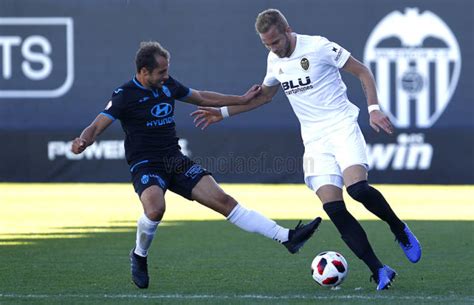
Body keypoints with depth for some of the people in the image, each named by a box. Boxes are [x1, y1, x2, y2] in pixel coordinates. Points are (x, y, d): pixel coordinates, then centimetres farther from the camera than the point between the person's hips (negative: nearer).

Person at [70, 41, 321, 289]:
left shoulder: (167, 85, 8)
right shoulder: (125, 95, -9)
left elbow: (201, 98, 25)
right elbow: (96, 127, -14)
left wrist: (242, 99, 28)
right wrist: (83, 142, -38)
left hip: (175, 161, 5)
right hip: (145, 166, -5)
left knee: (223, 201, -5)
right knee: (155, 208, -36)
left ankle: (287, 237, -9)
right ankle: (139, 256, -6)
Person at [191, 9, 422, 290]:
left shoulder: (319, 47, -9)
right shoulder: (274, 61, 10)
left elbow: (362, 71, -1)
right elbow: (264, 95, 29)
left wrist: (374, 108, -13)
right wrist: (223, 112, 24)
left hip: (342, 127, -5)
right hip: (315, 140, 5)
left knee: (357, 187, -29)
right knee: (333, 207, -14)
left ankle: (400, 230, 0)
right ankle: (379, 271, -11)